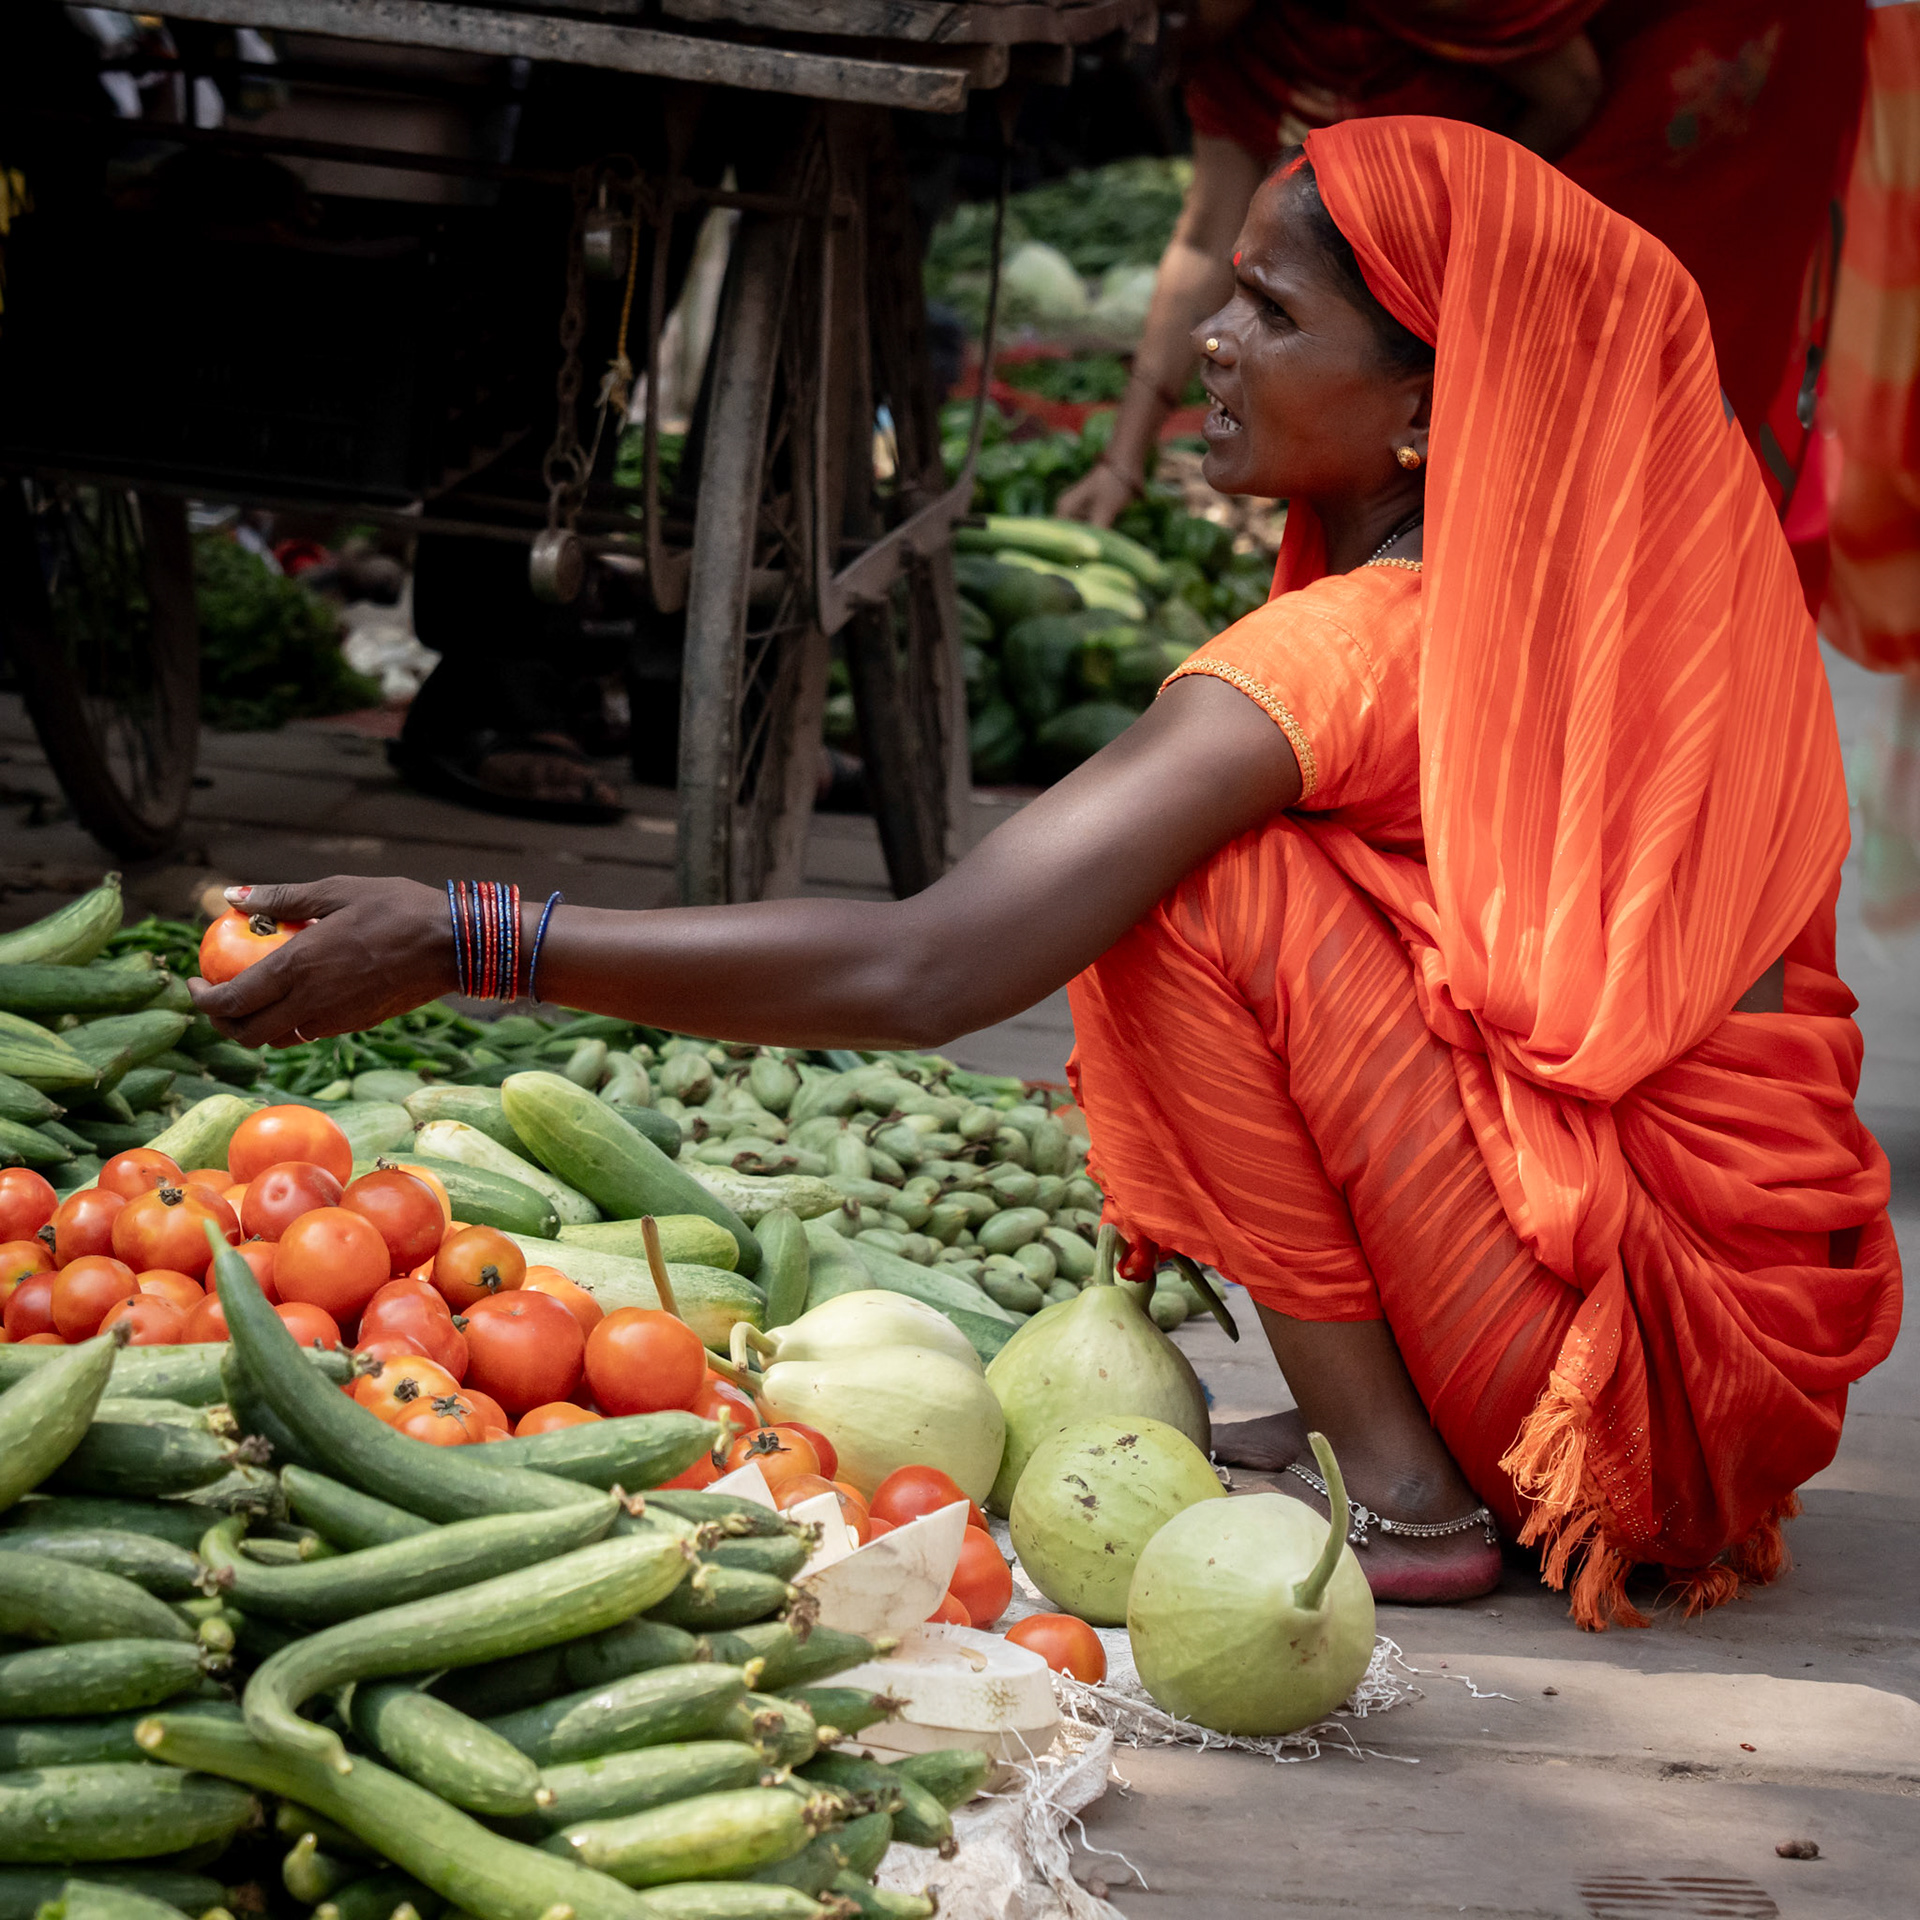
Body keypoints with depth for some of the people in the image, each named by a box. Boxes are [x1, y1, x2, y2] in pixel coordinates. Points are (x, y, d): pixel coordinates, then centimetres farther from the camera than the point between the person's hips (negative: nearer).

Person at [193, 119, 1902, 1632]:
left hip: (1640, 1344, -9)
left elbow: (915, 973, -24)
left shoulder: (1357, 652, -19)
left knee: (1201, 881, -14)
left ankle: (1395, 1483, -8)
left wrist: (461, 940, -21)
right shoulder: (1569, 601, 6)